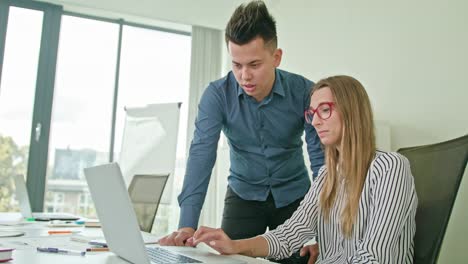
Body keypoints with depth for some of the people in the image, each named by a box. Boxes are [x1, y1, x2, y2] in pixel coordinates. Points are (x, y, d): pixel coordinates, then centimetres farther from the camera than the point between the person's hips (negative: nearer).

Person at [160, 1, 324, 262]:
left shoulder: (304, 91, -18)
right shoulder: (217, 94, -17)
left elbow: (321, 157, -19)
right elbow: (201, 155, -26)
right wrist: (188, 225, -37)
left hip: (294, 196, 0)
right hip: (243, 194, 0)